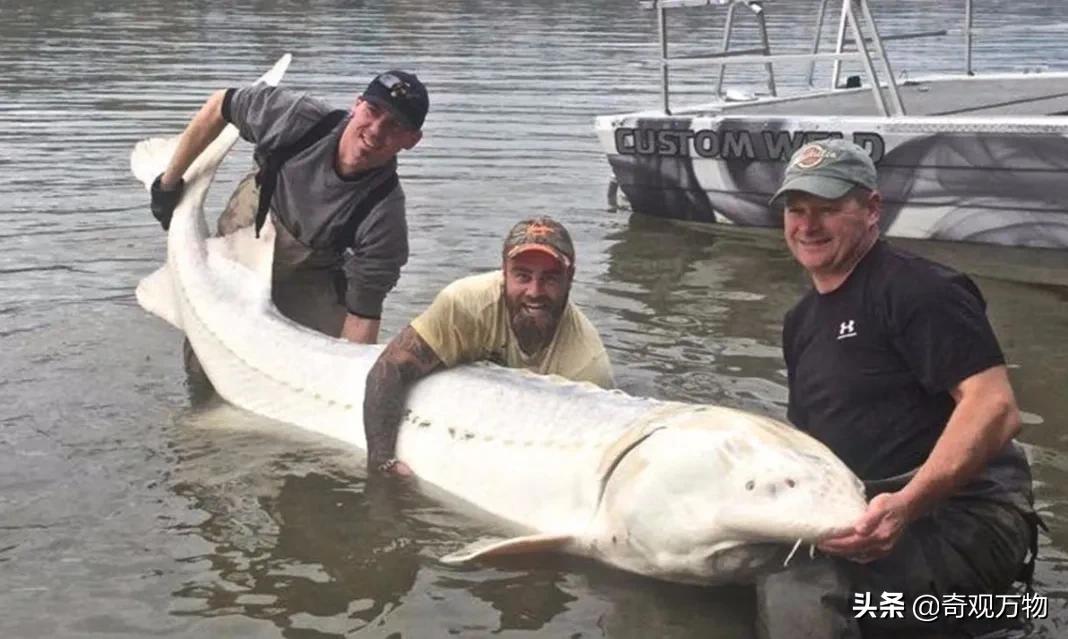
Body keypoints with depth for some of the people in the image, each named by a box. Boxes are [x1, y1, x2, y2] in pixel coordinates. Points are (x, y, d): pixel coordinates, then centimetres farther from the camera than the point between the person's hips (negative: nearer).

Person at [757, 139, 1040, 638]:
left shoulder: (918, 289, -10)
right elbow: (809, 437, 27)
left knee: (796, 593, -32)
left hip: (961, 519, -10)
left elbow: (995, 409, -20)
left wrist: (906, 504, -31)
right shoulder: (802, 321, 18)